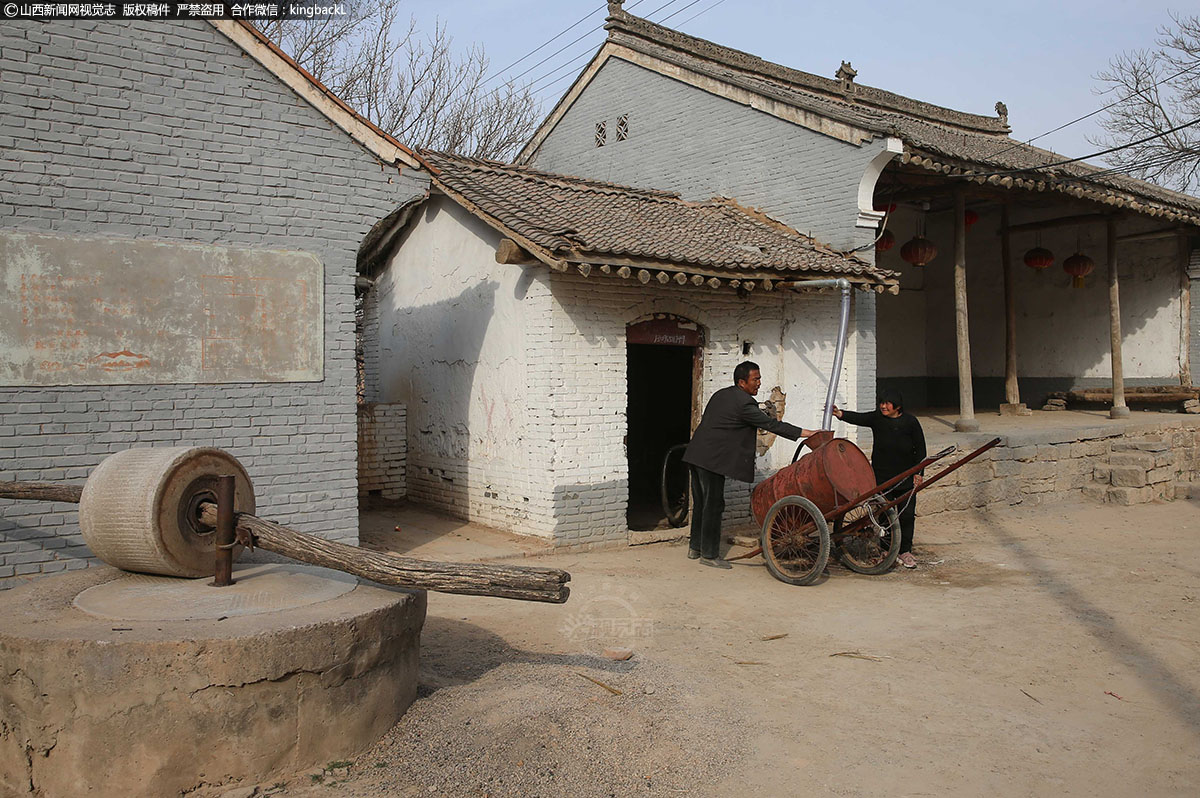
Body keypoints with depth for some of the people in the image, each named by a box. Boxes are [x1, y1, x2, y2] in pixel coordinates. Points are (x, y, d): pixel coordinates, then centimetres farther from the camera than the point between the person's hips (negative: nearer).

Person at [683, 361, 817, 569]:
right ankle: (709, 554, 3)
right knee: (713, 505, -3)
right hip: (712, 458, -10)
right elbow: (770, 424, -12)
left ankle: (695, 547, 24)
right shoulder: (744, 403, -13)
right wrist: (805, 433, -8)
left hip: (698, 455, 10)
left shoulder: (720, 395, 16)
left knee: (701, 503, 16)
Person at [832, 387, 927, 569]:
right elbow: (858, 418, -18)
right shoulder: (877, 418, -1)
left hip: (906, 478, 0)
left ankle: (905, 551, 16)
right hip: (882, 477, 0)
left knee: (907, 515, 3)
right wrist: (840, 414, -37)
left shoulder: (910, 421, -2)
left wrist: (918, 472, -1)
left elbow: (920, 448, 3)